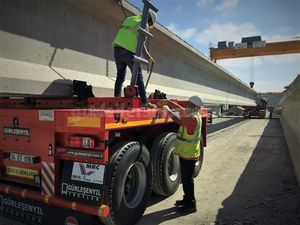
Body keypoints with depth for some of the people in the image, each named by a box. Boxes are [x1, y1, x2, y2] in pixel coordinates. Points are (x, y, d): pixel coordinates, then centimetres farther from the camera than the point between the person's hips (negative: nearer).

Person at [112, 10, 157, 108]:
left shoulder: (129, 19, 24)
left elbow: (123, 34, 21)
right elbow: (141, 43, -7)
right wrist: (148, 57, -2)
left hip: (117, 48, 6)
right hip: (129, 51, -6)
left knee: (120, 75, 12)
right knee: (138, 75, -2)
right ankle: (144, 101, -4)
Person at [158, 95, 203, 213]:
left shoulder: (193, 118, -21)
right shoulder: (190, 115, 7)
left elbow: (178, 119, -33)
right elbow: (179, 108, 10)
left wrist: (168, 110, -21)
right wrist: (167, 102, -4)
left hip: (189, 154, -9)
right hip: (185, 153, 9)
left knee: (187, 179, 1)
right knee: (185, 178, 20)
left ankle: (190, 205, 13)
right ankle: (187, 199, 34)